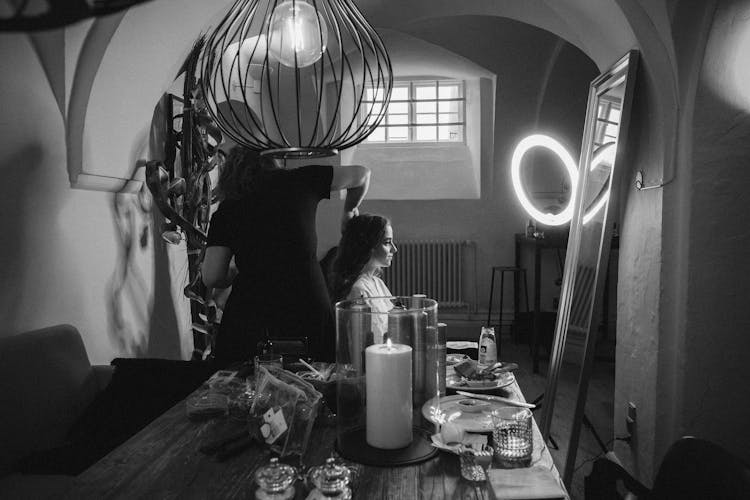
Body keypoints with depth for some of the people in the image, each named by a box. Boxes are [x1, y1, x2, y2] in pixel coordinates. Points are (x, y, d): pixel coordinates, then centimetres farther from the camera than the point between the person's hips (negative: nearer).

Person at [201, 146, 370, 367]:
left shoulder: (227, 210, 7)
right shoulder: (298, 181, 8)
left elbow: (211, 278, 2)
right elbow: (361, 173, 17)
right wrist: (350, 210, 33)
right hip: (309, 309, 1)